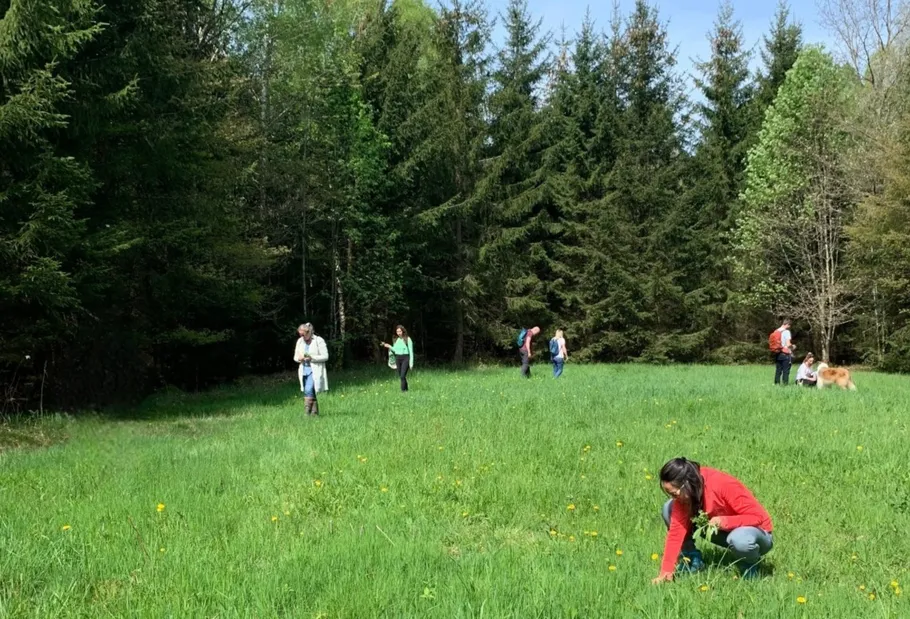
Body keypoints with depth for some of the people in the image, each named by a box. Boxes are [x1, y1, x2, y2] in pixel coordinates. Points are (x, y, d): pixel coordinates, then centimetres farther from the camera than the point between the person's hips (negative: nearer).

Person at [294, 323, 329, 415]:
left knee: (308, 390, -21)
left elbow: (325, 356, -8)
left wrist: (312, 358, -20)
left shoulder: (319, 341, -6)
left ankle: (308, 413, -21)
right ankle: (315, 412, 16)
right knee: (311, 392, 8)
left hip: (315, 371, -6)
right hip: (304, 370, 6)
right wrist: (299, 358, -8)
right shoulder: (300, 341, 11)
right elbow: (295, 356, 17)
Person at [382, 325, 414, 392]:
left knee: (402, 376, -16)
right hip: (398, 359, 6)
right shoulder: (396, 340, 10)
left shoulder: (408, 339, -6)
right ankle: (406, 389, 22)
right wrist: (389, 346, 2)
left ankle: (403, 390, -13)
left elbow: (411, 351, -6)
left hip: (405, 358, -6)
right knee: (400, 376, 9)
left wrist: (411, 362, -10)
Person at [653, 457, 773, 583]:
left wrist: (724, 521, -42)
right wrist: (666, 570, -24)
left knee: (739, 540, -44)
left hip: (755, 530, -5)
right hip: (723, 531, 5)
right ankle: (692, 560, 2)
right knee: (669, 509, -11)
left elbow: (759, 516, -27)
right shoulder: (684, 493, -16)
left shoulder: (724, 485, -32)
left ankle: (750, 565, -8)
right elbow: (677, 529, -18)